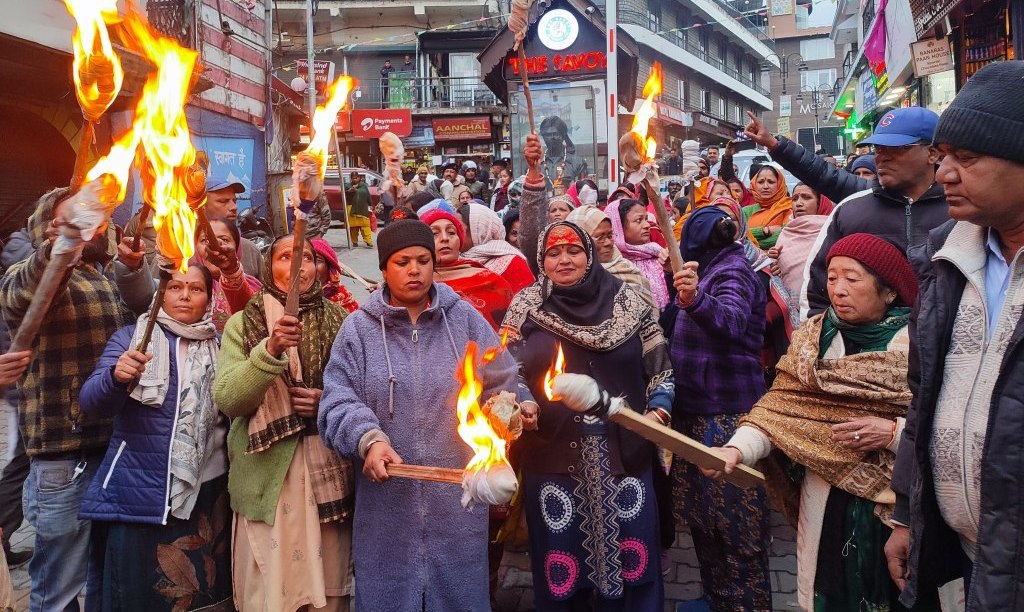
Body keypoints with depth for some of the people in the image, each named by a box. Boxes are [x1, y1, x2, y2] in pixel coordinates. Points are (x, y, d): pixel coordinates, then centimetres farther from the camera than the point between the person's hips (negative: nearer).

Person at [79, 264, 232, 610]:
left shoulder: (220, 347, 9)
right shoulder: (130, 339, 2)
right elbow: (92, 403, -10)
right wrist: (117, 376, -29)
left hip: (206, 493, 2)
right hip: (140, 493, -2)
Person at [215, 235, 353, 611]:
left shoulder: (339, 322, 7)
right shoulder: (243, 323, 2)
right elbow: (226, 400, -10)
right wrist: (270, 350, -24)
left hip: (331, 470, 2)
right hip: (268, 475, -2)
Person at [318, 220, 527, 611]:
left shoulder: (464, 318, 4)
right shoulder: (359, 327, 1)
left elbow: (501, 385, 5)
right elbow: (339, 401, -6)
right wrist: (369, 439, -24)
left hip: (459, 495, 1)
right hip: (387, 500, 0)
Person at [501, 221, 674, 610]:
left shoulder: (628, 303, 4)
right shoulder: (525, 308, 4)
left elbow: (659, 365, 8)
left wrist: (659, 410, -6)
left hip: (623, 454, 1)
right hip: (553, 456, 0)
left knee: (629, 558, 8)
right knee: (562, 555, 9)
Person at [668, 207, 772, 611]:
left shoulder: (733, 271, -11)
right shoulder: (711, 271, 17)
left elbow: (732, 320, -34)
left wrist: (695, 299, -51)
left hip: (727, 412, -9)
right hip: (697, 408, 9)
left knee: (733, 515, -6)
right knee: (703, 507, 13)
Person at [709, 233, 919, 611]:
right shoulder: (813, 336, 1)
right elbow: (780, 405, -8)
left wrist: (894, 432, -20)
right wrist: (738, 449, -22)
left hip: (899, 503, -2)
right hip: (826, 501, 3)